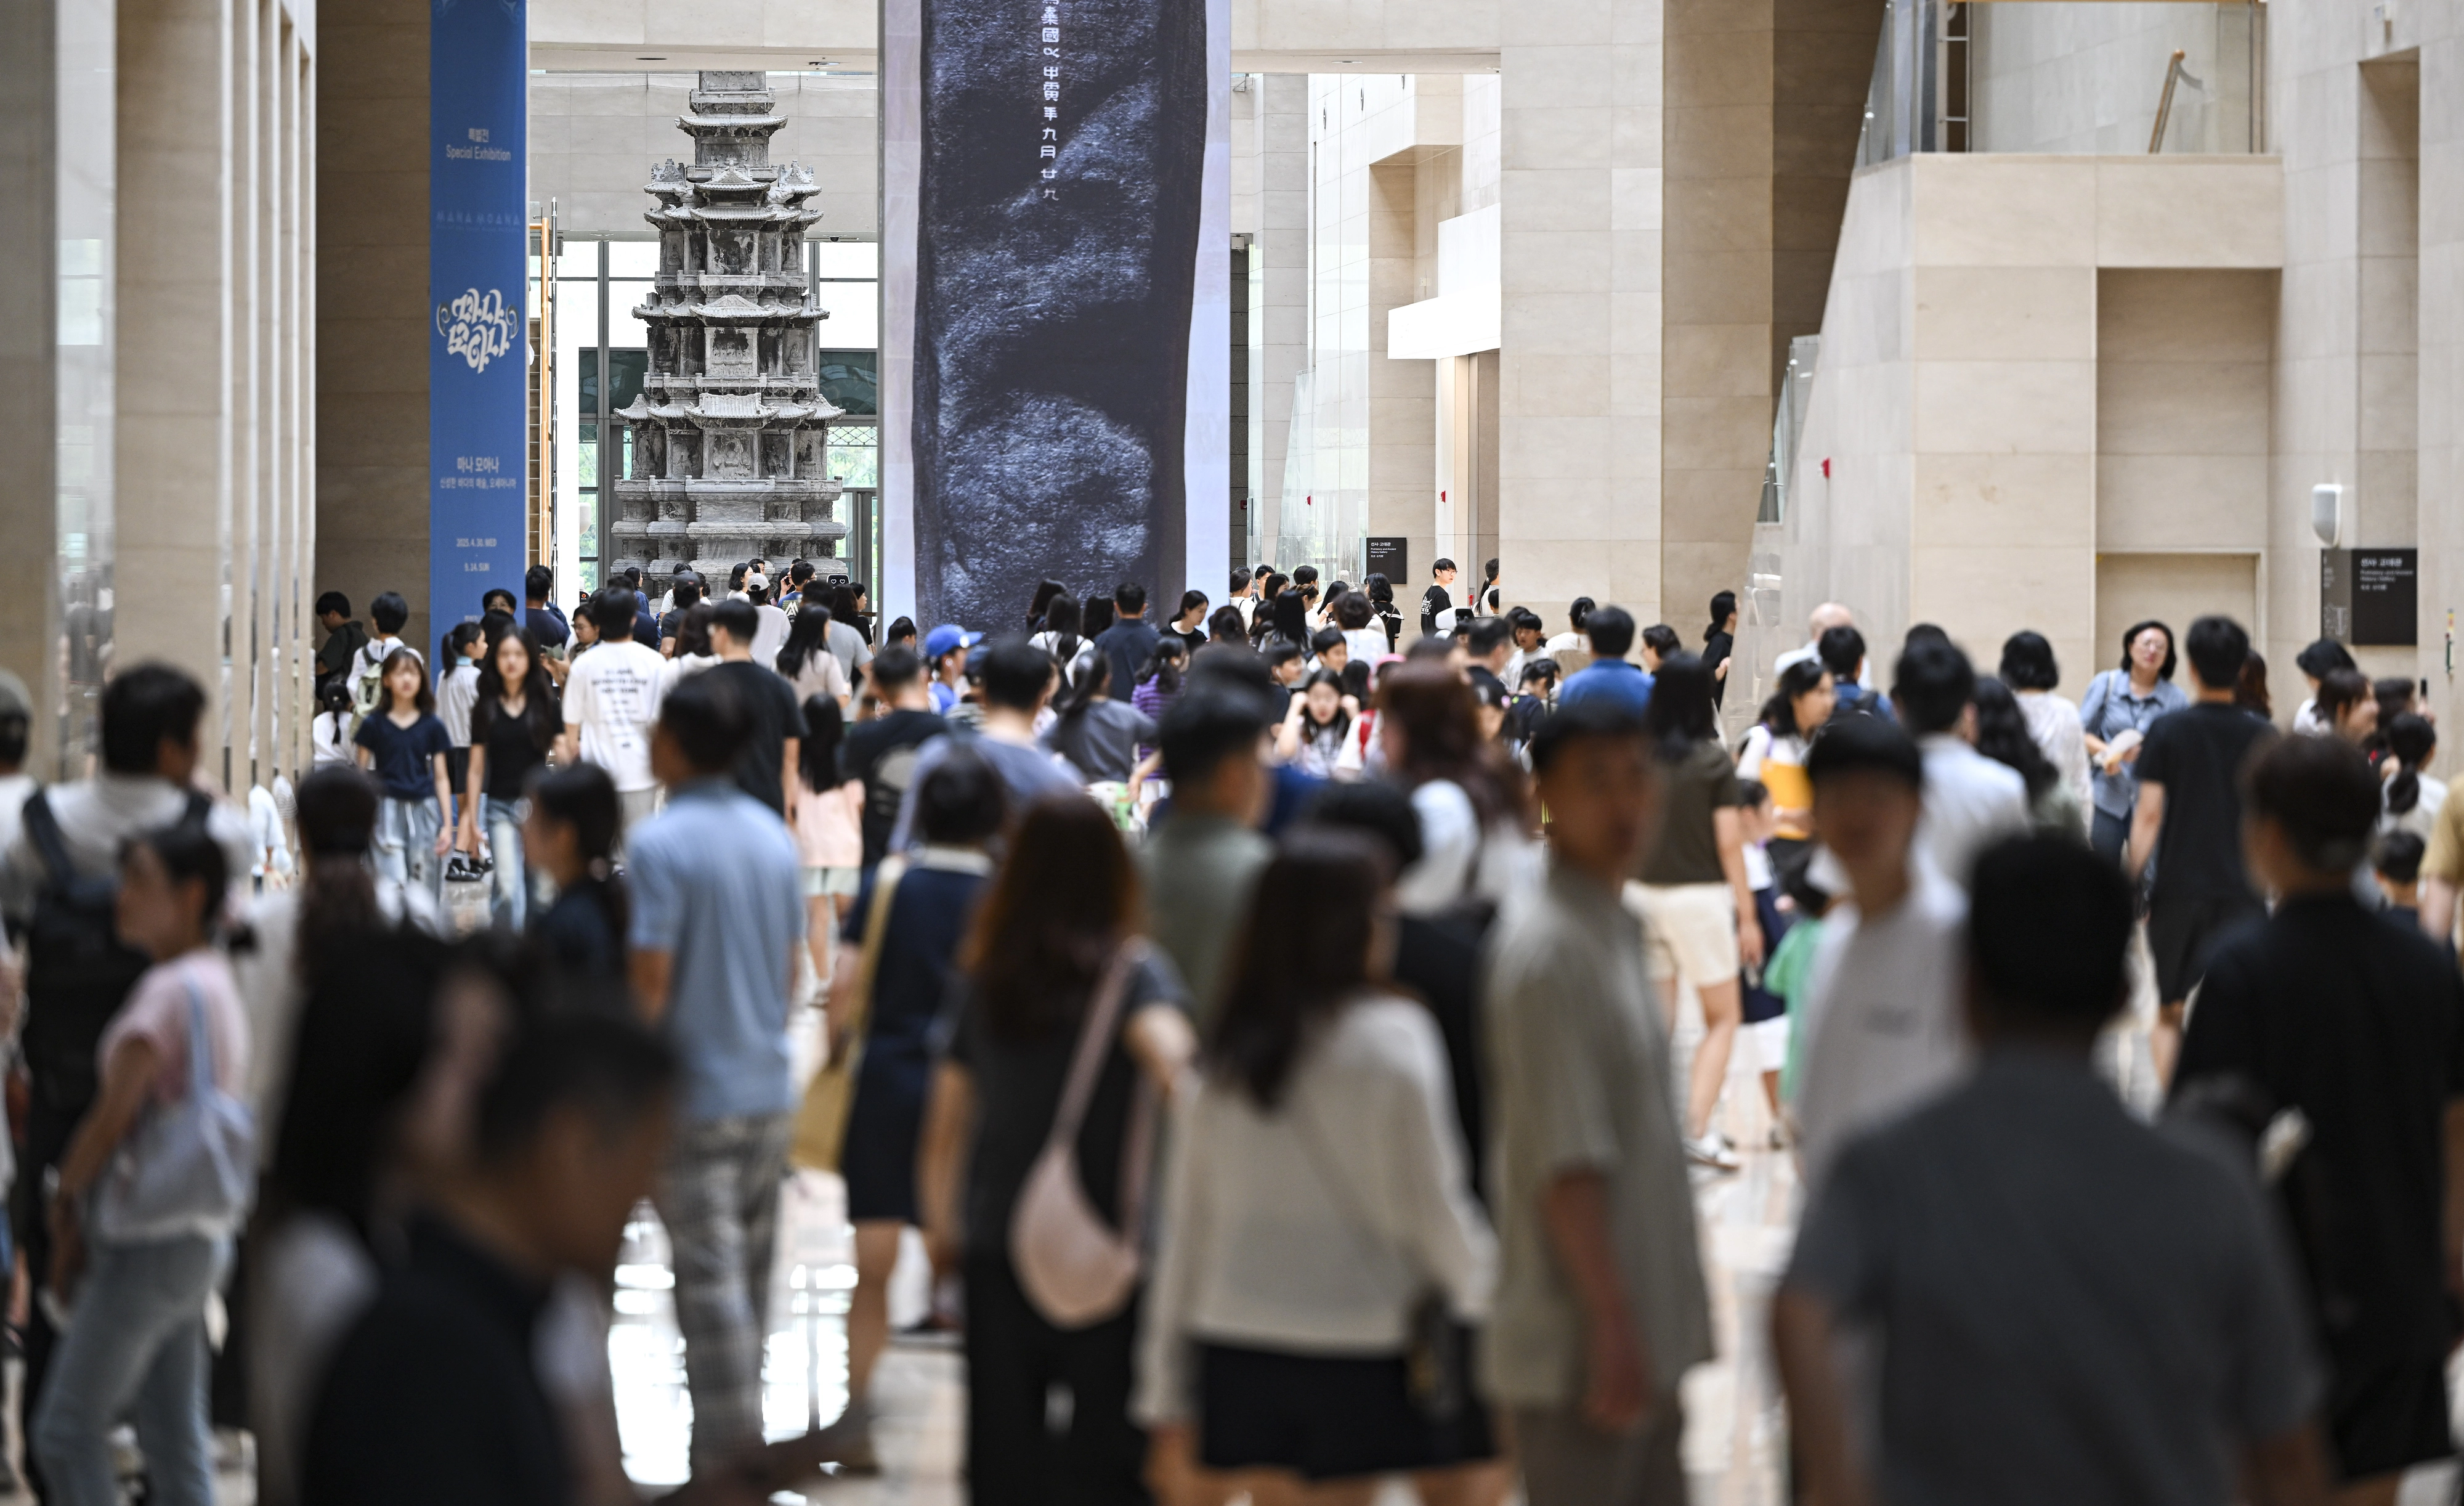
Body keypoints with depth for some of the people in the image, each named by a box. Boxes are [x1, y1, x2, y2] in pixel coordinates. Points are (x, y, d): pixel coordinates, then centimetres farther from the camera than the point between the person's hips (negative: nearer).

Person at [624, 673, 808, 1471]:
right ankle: (733, 1449, 24)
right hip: (768, 1091, 7)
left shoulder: (659, 845, -14)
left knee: (710, 1285, -5)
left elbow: (650, 981, -17)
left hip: (694, 1097, -7)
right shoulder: (774, 837, 7)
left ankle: (732, 1469, -7)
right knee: (747, 1279, 15)